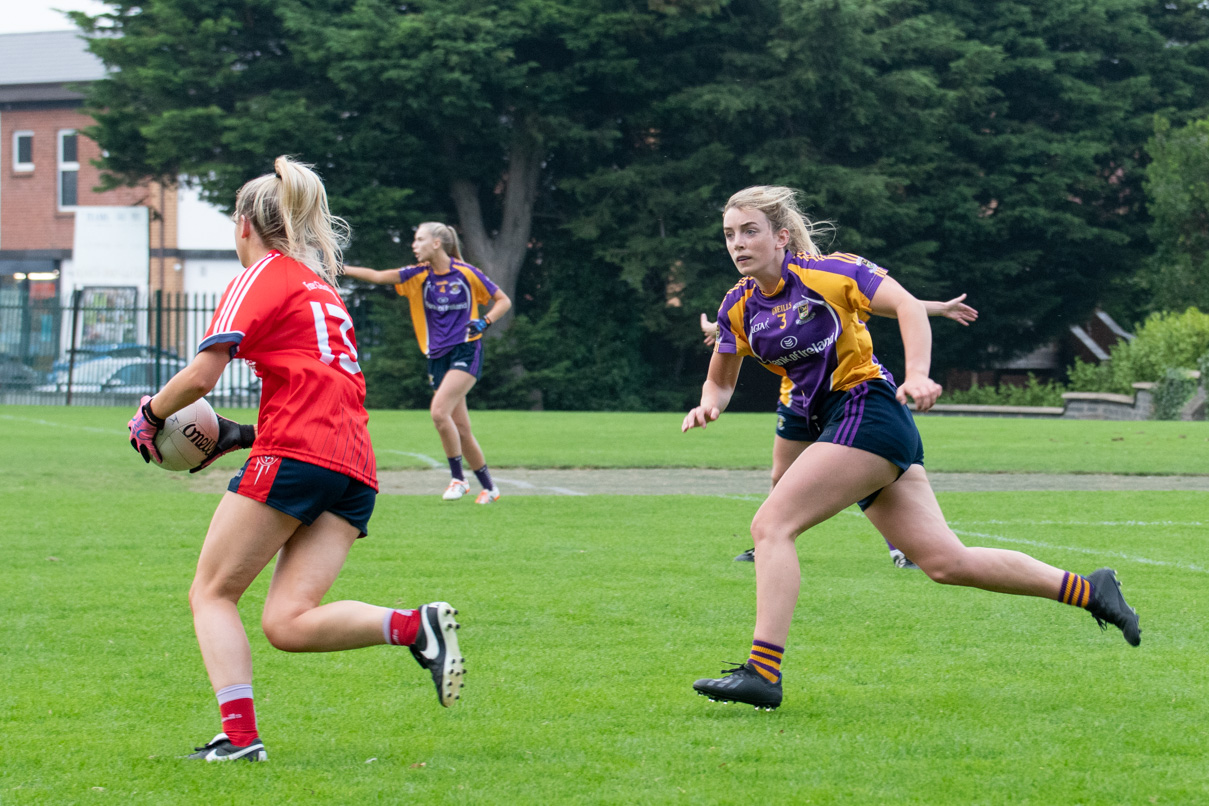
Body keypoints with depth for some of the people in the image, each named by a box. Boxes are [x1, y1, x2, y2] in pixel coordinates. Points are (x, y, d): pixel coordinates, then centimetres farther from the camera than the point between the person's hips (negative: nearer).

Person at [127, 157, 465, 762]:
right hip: (355, 468, 7)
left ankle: (240, 735, -12)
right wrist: (245, 435, 26)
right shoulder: (321, 284, 28)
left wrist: (150, 414, 10)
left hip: (295, 455, -7)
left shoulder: (263, 275, 3)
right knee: (287, 622, -3)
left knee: (211, 594, 2)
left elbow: (201, 376, -7)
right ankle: (417, 626, -23)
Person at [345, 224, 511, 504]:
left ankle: (458, 477, -11)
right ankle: (488, 486, 18)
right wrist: (340, 269, -15)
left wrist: (484, 322, -13)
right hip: (437, 356, 5)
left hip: (465, 352, -5)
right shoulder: (419, 275, 5)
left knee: (439, 410, -23)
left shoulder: (466, 273, -5)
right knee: (460, 429, 5)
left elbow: (503, 301, 4)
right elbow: (379, 276, -4)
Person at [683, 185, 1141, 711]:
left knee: (771, 526, -18)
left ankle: (762, 672, -22)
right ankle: (1089, 591, 14)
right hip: (832, 424, 7)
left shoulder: (824, 273, -8)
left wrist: (917, 376, -24)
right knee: (945, 561, 4)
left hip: (869, 410, -7)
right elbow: (720, 379, 20)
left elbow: (907, 305, -10)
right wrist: (709, 405, -3)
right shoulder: (738, 307, 10)